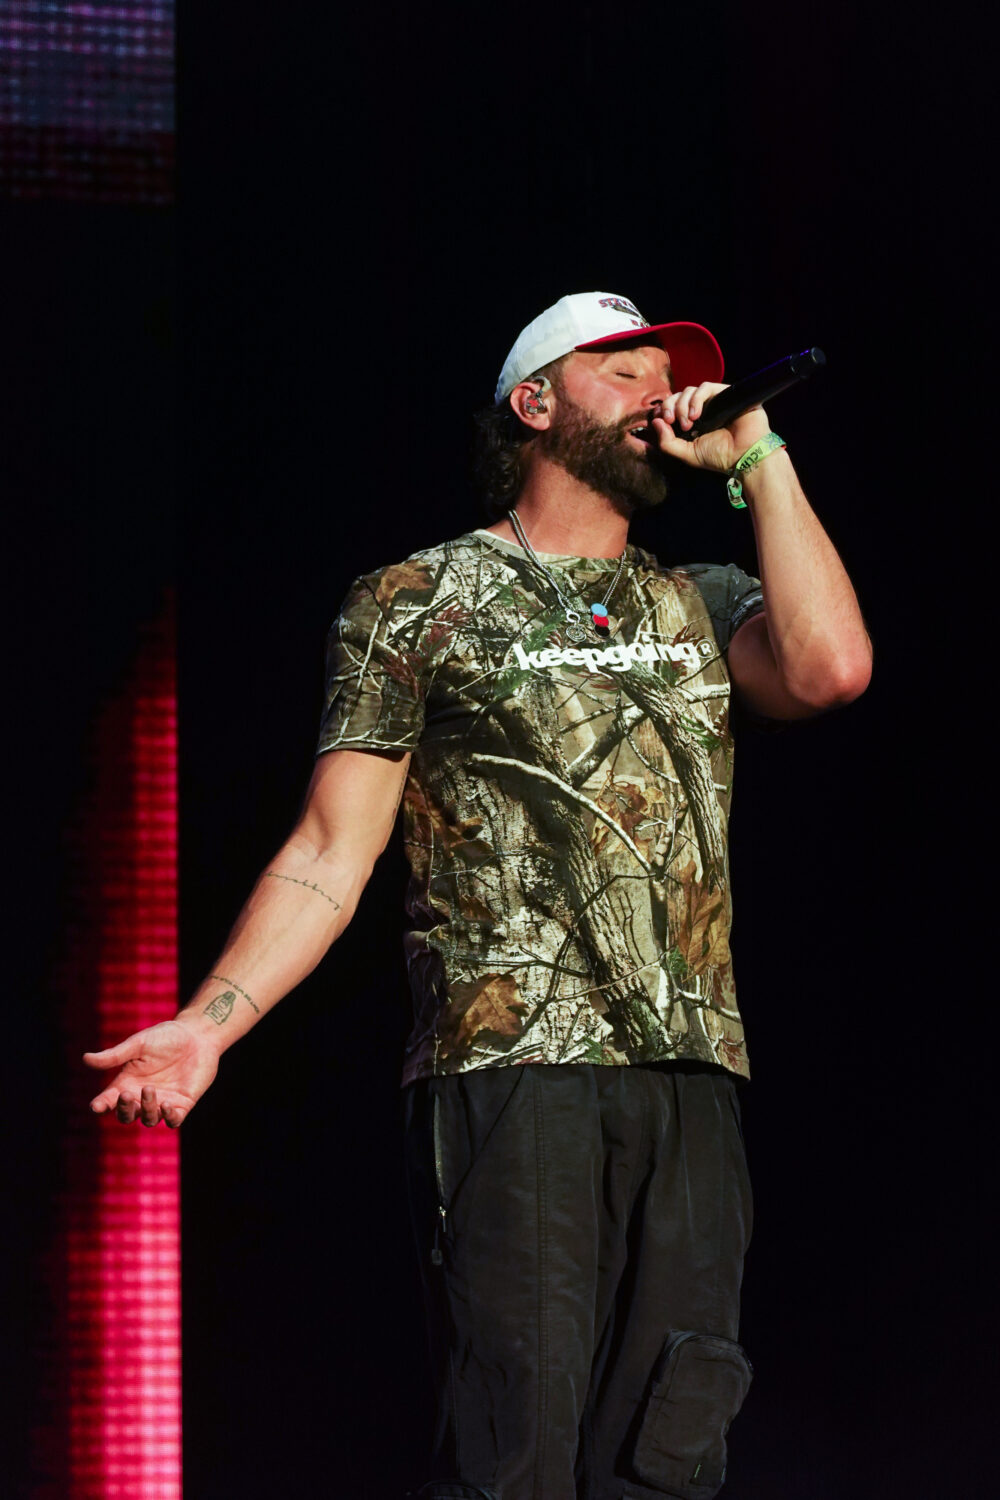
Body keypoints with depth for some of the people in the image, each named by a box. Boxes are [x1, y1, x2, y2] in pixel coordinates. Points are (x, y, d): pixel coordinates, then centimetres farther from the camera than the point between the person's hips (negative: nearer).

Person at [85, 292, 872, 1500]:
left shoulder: (702, 608, 20)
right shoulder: (417, 607, 9)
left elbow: (831, 668, -3)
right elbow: (329, 857, 5)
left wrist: (754, 457, 5)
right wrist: (209, 1020, -9)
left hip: (689, 1081, 4)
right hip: (511, 1070, -4)